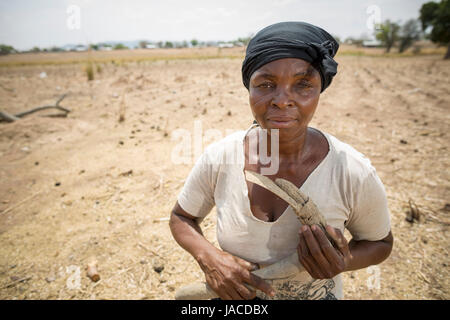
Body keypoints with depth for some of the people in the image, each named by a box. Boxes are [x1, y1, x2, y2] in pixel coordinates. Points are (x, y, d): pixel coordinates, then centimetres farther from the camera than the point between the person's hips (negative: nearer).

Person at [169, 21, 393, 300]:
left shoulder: (355, 174, -26)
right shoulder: (218, 158, -23)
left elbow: (381, 242, -7)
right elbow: (182, 217, -6)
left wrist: (345, 263, -27)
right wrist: (209, 258, -25)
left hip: (320, 293, -1)